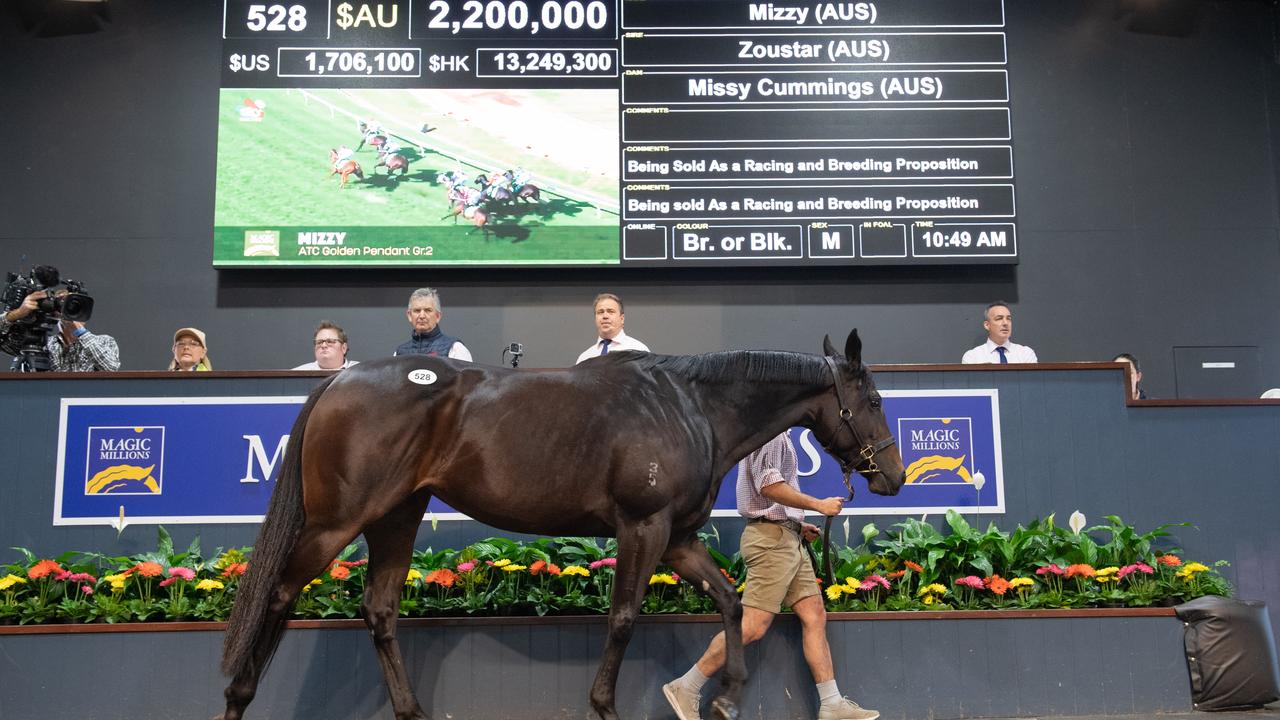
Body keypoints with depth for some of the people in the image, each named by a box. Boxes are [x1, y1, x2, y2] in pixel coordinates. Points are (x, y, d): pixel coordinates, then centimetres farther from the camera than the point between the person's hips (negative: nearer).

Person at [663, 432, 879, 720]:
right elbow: (769, 485, -21)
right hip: (772, 537, -10)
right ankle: (686, 688, -2)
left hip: (788, 538, 10)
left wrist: (798, 525, 16)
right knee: (754, 626, -10)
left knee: (814, 615, 6)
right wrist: (819, 505, -14)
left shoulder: (779, 435, 20)